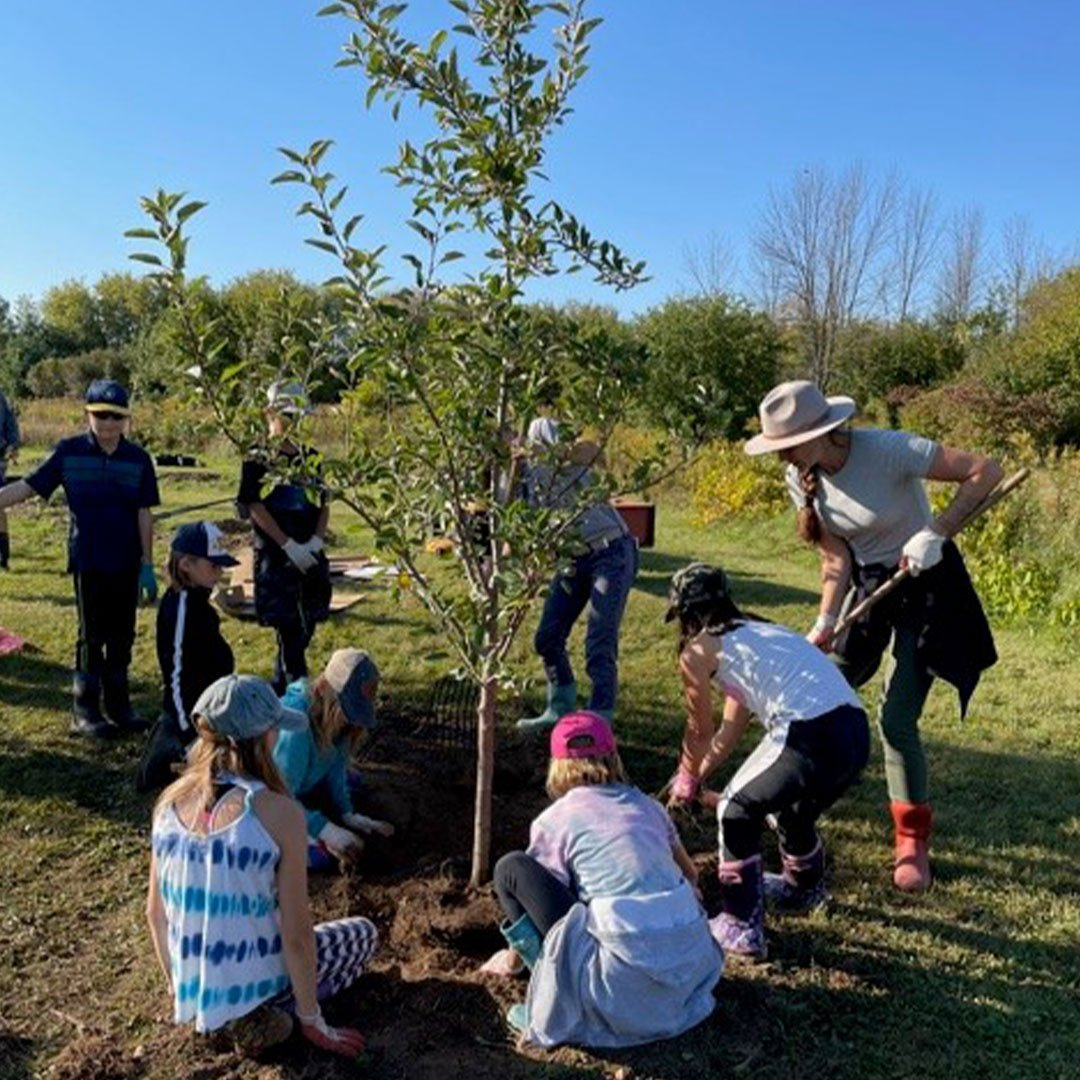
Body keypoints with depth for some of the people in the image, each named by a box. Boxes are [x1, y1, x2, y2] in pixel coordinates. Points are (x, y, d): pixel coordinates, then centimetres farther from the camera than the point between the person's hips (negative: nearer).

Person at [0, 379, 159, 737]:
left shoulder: (138, 459, 1)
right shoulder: (69, 452, -2)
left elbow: (143, 515, 1)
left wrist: (148, 565, 0)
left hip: (126, 563, 2)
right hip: (88, 562, -2)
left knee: (122, 636, 10)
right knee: (91, 636, 4)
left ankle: (119, 704, 23)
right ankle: (85, 710, 15)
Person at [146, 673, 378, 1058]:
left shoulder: (170, 802, -8)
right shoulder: (278, 812, -25)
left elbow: (155, 912, 3)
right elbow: (297, 936, -19)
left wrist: (177, 983, 20)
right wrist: (311, 1021, -4)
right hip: (252, 984, -7)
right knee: (364, 933, 18)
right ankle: (260, 1014, 3)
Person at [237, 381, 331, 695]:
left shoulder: (309, 457, 14)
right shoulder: (258, 458, -3)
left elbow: (323, 503, 13)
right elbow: (254, 505, -10)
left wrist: (317, 540, -5)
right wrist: (289, 545, -16)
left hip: (310, 556, 6)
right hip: (275, 556, -6)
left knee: (305, 626, 11)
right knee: (290, 630, -7)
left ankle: (279, 690, 27)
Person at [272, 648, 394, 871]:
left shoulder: (333, 716, -13)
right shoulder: (296, 726, -36)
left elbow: (336, 765, -3)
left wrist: (347, 814, -10)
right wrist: (326, 830, -35)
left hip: (300, 788, 8)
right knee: (321, 857, -21)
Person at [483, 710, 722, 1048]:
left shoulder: (554, 820, 4)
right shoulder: (646, 805, 17)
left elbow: (541, 893, 12)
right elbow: (690, 874, 31)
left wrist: (513, 959, 33)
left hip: (629, 980, -6)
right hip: (695, 964, 6)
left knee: (510, 869, 5)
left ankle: (557, 1001, 3)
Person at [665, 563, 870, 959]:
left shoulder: (696, 652, 5)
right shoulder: (756, 632, 28)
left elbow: (700, 732, 17)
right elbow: (730, 730, 35)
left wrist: (687, 780, 36)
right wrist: (698, 779, 44)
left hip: (811, 740, -8)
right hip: (857, 731, 8)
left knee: (736, 812, 17)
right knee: (795, 810, 34)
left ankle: (742, 929, 22)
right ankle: (804, 889, 59)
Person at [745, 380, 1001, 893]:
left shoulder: (889, 449, -27)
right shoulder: (802, 479, -9)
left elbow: (986, 470, -23)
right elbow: (837, 557, -6)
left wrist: (936, 532, -32)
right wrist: (825, 622, -17)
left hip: (923, 583, -5)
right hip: (865, 584, 6)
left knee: (896, 719, -8)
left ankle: (914, 842, 12)